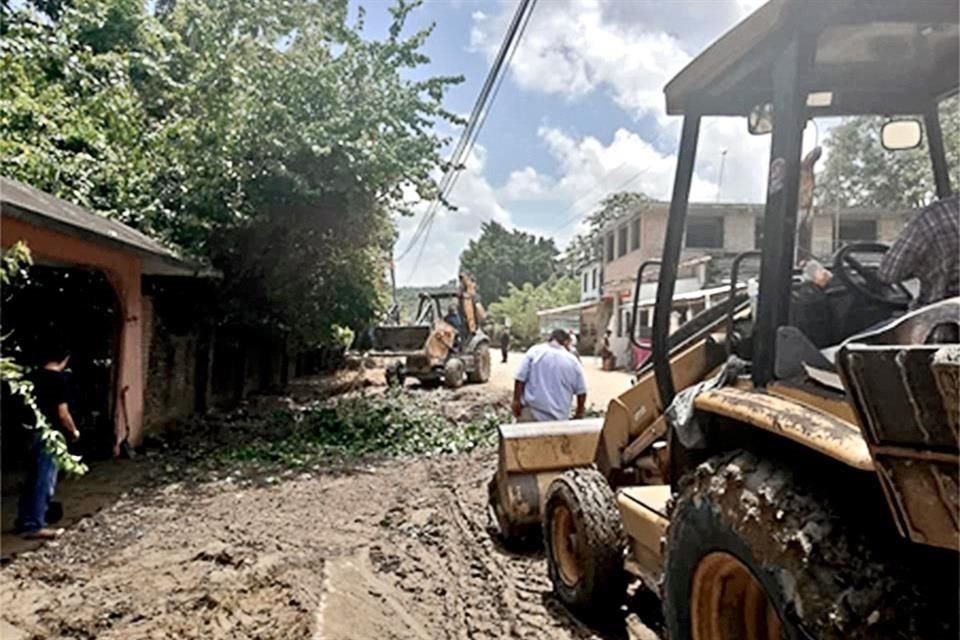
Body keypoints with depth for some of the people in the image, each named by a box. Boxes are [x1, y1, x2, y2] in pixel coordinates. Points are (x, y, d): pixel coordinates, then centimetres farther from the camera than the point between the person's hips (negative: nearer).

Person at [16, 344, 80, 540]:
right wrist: (74, 431, 0)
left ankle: (24, 520, 24)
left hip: (32, 433, 8)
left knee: (33, 479, 17)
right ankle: (35, 526, 3)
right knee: (44, 481, -1)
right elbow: (62, 413, -15)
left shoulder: (33, 377, 8)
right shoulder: (58, 378, -15)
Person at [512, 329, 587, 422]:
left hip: (531, 412, -1)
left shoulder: (535, 351, -1)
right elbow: (581, 392, 8)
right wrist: (579, 413, 21)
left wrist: (516, 400, 2)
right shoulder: (573, 361, 4)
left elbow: (520, 379, -6)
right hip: (559, 416, 2)